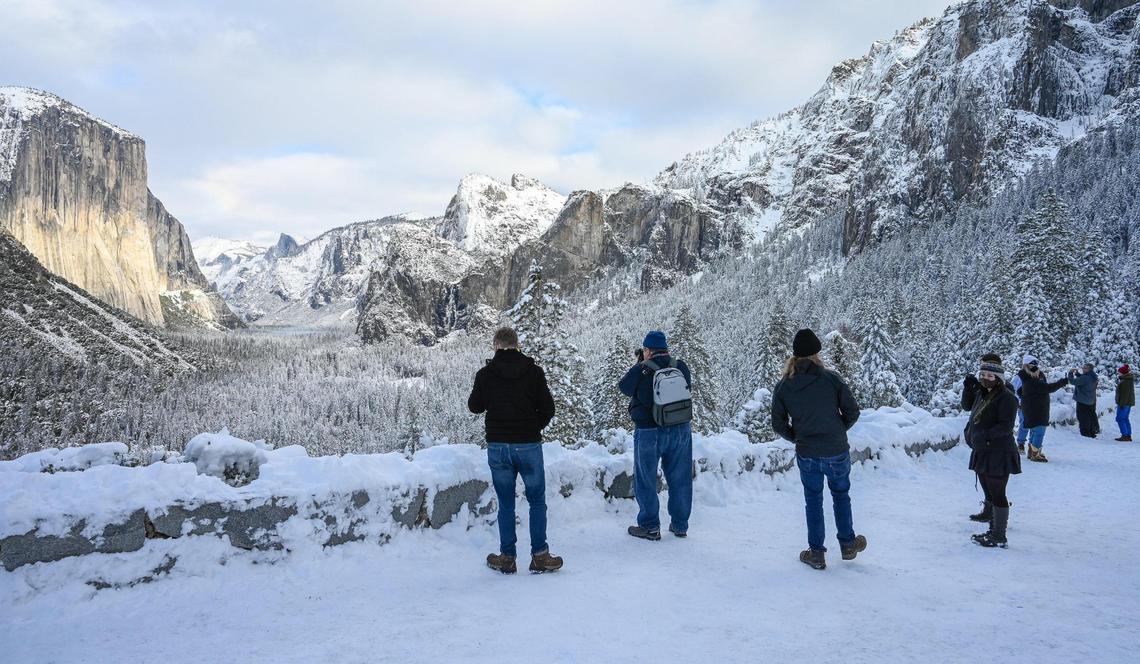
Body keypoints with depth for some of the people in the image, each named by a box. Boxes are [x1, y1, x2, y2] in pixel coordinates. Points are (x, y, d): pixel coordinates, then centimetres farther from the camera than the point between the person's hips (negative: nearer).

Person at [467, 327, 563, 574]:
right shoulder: (534, 371, -5)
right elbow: (548, 408, -4)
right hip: (528, 445, -1)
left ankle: (507, 558, 16)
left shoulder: (485, 373, -4)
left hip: (498, 447, 1)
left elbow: (474, 406, 8)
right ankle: (539, 556, 9)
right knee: (537, 500, 11)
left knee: (505, 503, 11)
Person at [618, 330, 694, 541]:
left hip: (649, 432, -4)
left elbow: (623, 387, 1)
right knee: (680, 479, 14)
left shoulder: (641, 370, -15)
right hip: (682, 429, 4)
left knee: (645, 480, 10)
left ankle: (650, 527, 14)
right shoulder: (681, 367, -3)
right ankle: (680, 525, 23)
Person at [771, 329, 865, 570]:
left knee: (813, 501, 15)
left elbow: (778, 424, -1)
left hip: (807, 455, 1)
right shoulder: (831, 379, -11)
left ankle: (816, 553, 21)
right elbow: (852, 411, -4)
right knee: (841, 495, 21)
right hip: (837, 452, 0)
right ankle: (847, 544, 35)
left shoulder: (783, 386, -6)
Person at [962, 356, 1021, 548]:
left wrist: (985, 436, -29)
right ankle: (994, 530, 29)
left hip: (998, 455, -9)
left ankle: (999, 537, 6)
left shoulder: (1006, 397, -15)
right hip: (982, 453, 9)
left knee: (997, 495, -2)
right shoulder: (982, 394, 11)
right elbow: (967, 405, 27)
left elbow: (1006, 426, -23)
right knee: (989, 494, 17)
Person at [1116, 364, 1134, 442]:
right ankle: (1128, 436, 17)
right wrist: (1119, 384, 23)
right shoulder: (1130, 380, 13)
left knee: (1120, 419, -6)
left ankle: (1125, 435, -9)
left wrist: (1121, 404, -23)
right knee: (1125, 419, 15)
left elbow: (1125, 393, -24)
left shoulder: (1125, 381, -20)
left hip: (1124, 403, -11)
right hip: (1129, 403, 11)